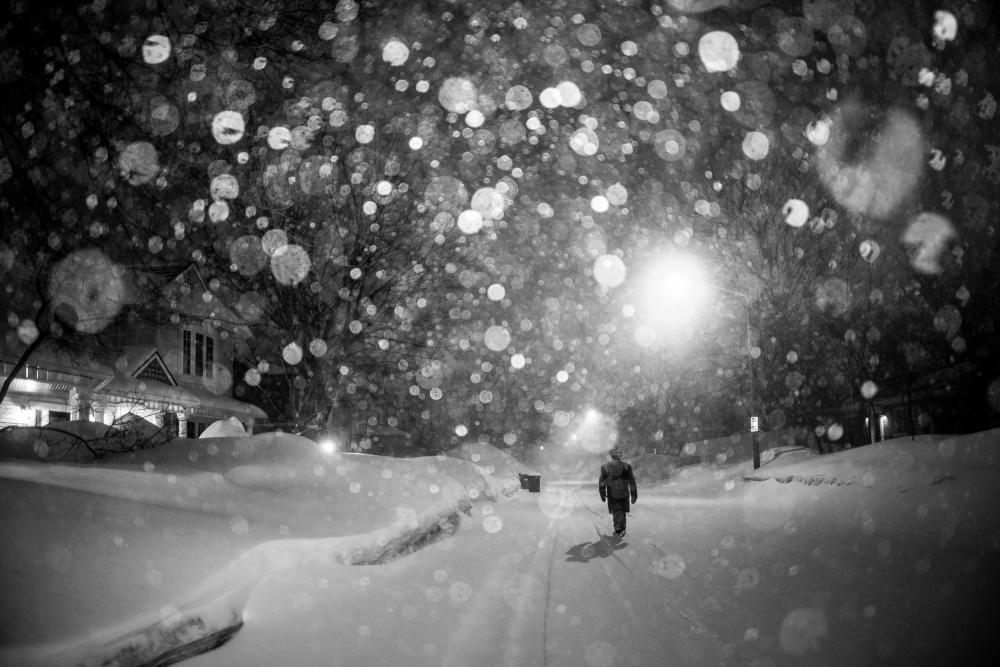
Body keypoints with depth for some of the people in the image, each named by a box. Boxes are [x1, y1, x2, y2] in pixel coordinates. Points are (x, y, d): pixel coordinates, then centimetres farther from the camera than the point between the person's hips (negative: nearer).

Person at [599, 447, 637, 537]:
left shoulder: (605, 467, -3)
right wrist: (634, 495, 2)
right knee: (622, 511, 13)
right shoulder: (626, 466, -3)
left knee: (615, 511, 10)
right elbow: (632, 481, -3)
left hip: (612, 493, 0)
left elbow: (602, 482, 0)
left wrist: (602, 493, 8)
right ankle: (621, 530, 10)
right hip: (624, 493, 0)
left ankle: (618, 530, 1)